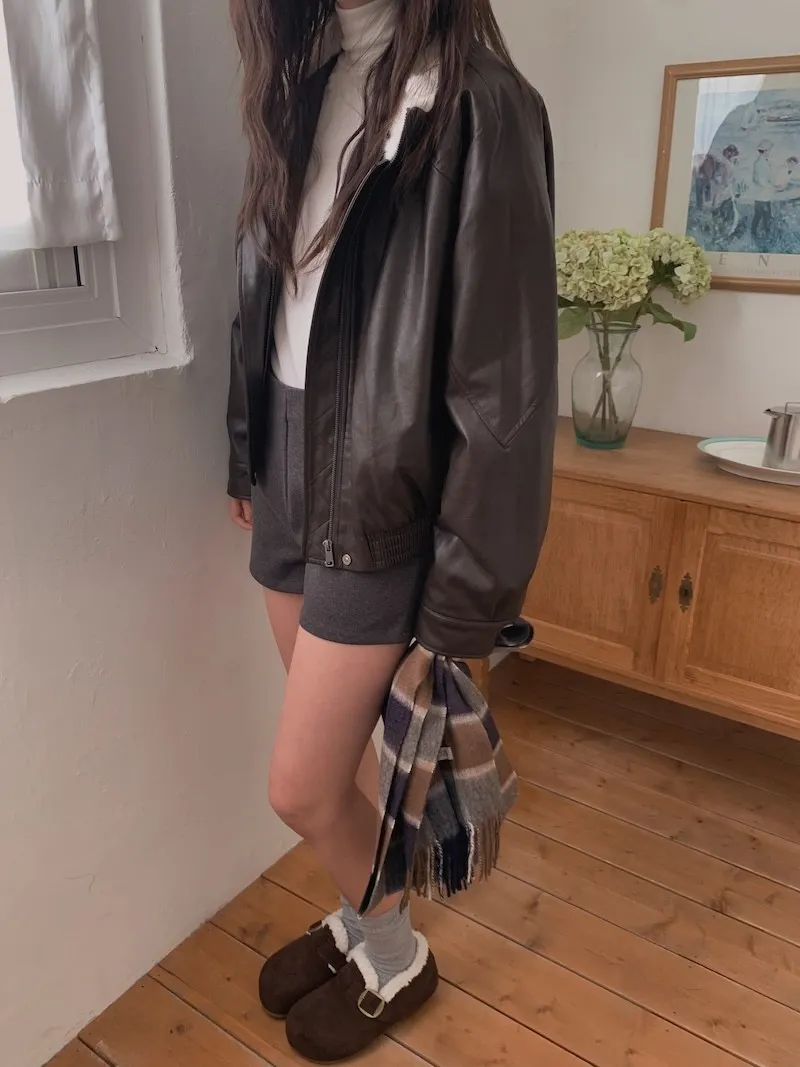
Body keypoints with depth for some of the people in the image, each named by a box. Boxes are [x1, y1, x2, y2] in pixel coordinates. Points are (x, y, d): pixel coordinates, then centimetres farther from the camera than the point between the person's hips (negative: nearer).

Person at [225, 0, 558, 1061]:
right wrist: (247, 458, 17)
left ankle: (394, 954, 36)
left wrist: (468, 595, -14)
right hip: (291, 468, 7)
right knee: (339, 740, 19)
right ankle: (359, 918, 46)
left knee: (301, 785, 5)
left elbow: (505, 381, -17)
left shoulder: (477, 104, -14)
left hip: (383, 494, -7)